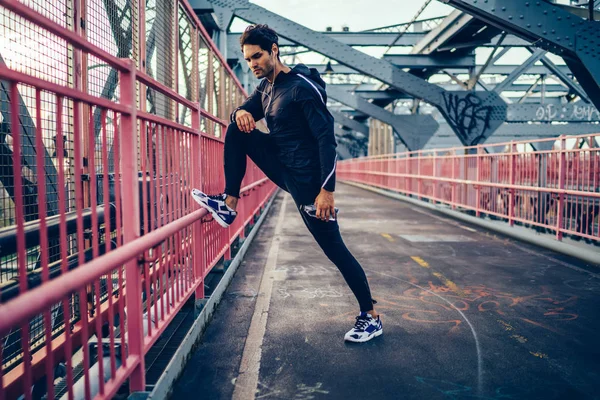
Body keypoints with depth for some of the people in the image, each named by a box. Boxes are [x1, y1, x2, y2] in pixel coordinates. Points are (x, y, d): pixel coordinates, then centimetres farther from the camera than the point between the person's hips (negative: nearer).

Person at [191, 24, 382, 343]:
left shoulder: (302, 87, -17)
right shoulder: (265, 87, 9)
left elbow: (326, 139, -22)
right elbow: (246, 111, 17)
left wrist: (327, 190, -28)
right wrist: (240, 112, -10)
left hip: (306, 178, -8)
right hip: (282, 167, 8)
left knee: (333, 248, -4)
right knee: (237, 130, -2)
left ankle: (371, 317, 10)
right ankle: (229, 205, 1)